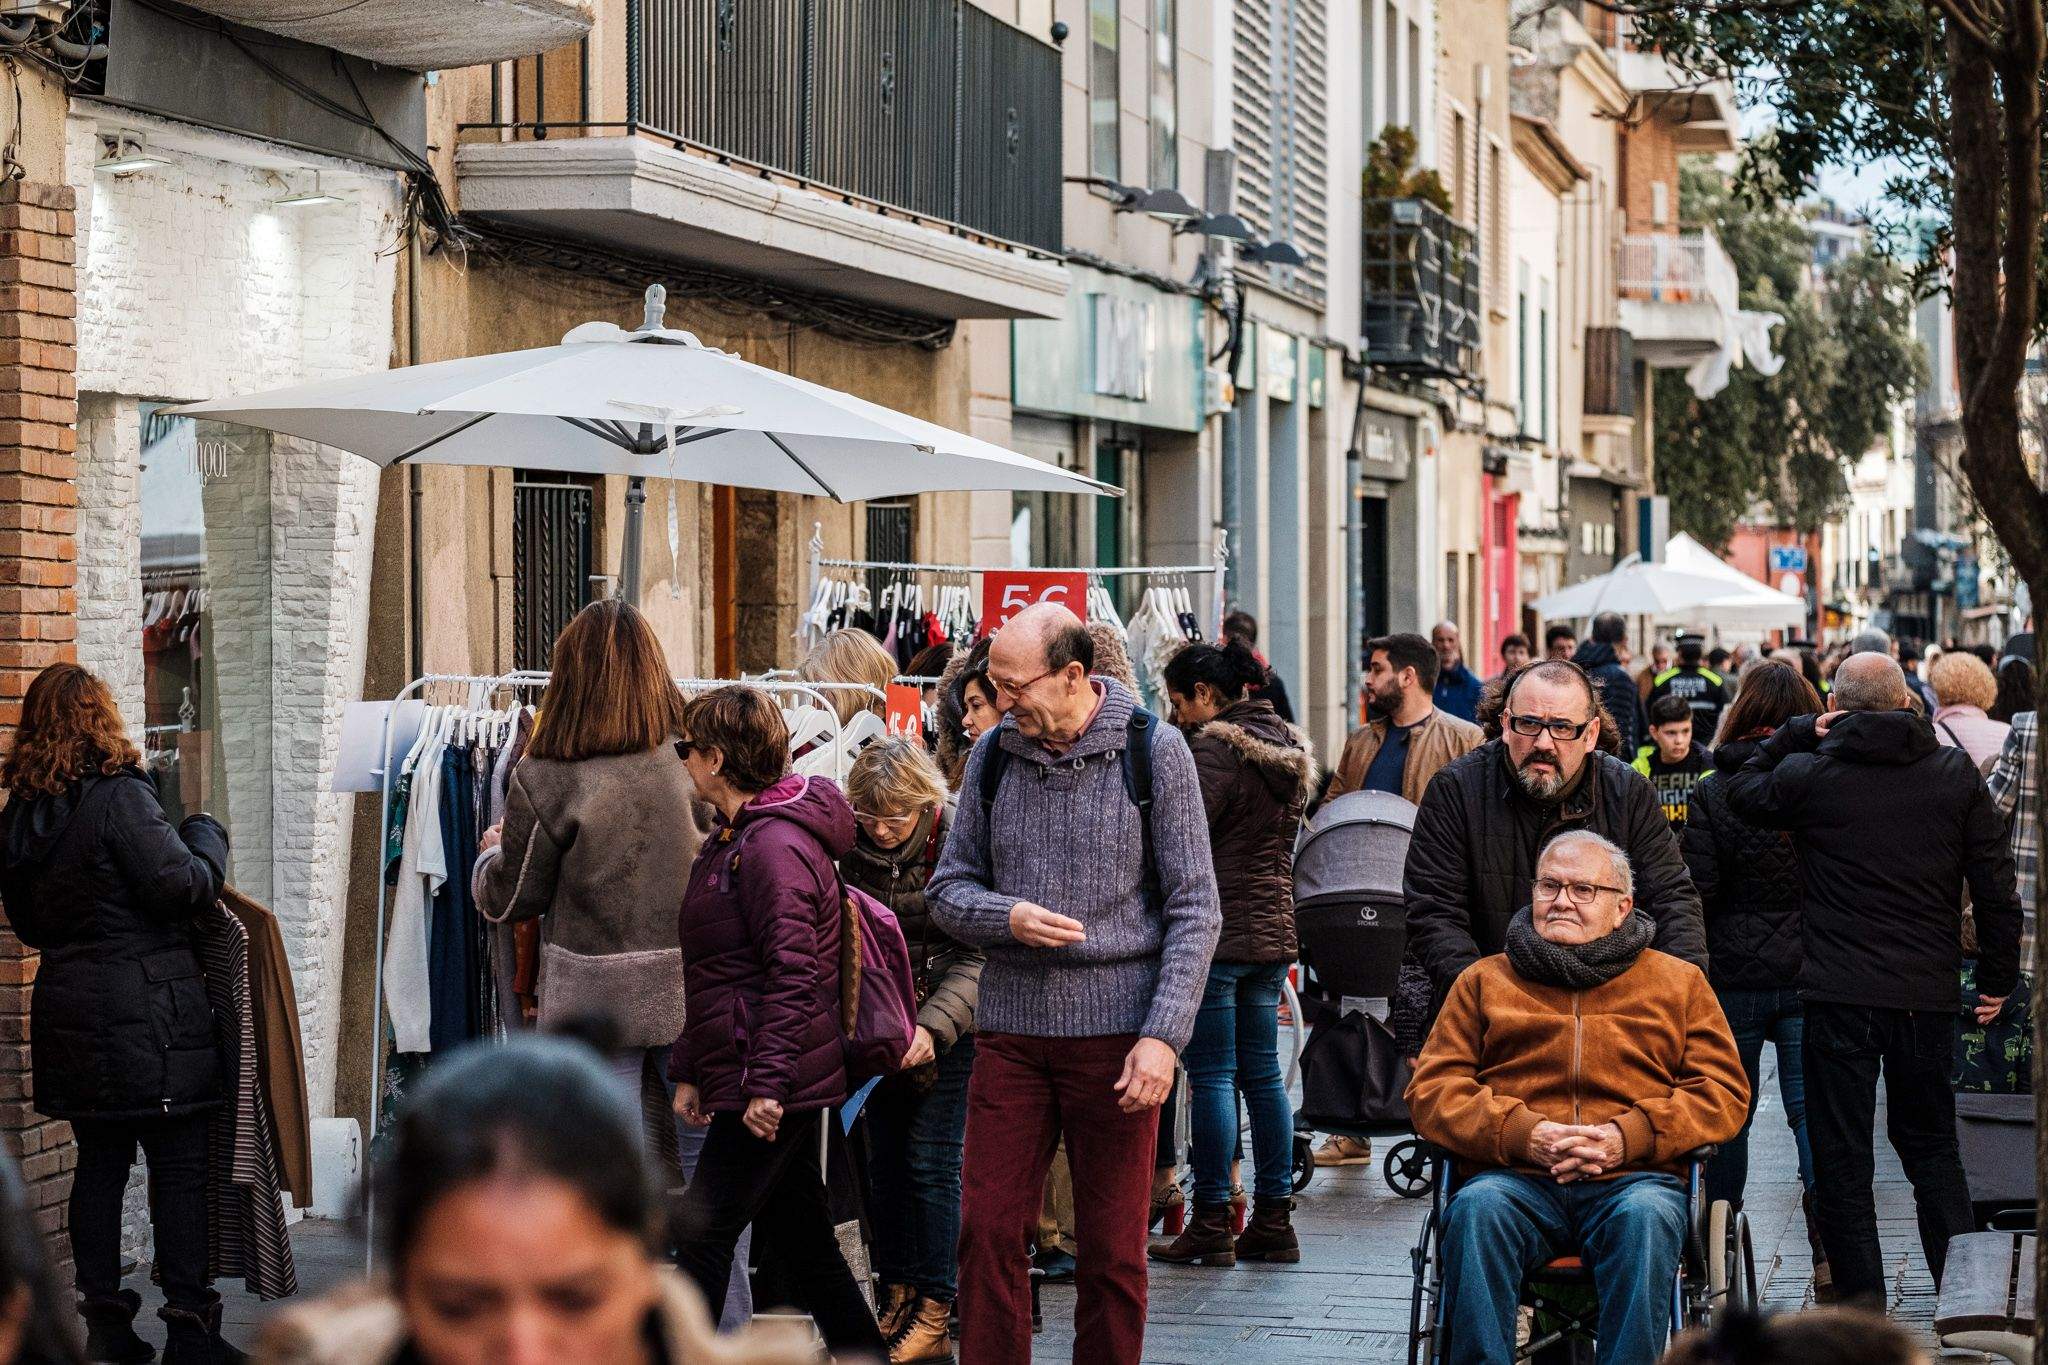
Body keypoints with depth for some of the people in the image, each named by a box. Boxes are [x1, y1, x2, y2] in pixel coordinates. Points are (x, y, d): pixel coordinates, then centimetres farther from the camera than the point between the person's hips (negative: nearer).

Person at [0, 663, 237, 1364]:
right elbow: (185, 886, -17)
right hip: (147, 1014, -7)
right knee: (180, 1169, -1)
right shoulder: (120, 799, -15)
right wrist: (205, 835, 1)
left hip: (68, 1014, 7)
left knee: (99, 1164, 12)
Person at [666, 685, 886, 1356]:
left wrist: (765, 1085, -25)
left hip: (771, 1086, -10)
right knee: (801, 1240, 13)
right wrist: (688, 1070, 20)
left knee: (701, 1235, -7)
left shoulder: (774, 846, -17)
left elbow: (792, 975, -23)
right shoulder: (731, 840, 16)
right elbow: (711, 972, 22)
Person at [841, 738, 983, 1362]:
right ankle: (898, 1303, 16)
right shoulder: (852, 845, -3)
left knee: (931, 1161, -6)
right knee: (884, 1159, 7)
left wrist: (933, 1028, -27)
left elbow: (978, 955, -17)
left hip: (950, 1023, -5)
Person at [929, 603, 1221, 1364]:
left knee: (1113, 1248, 3)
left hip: (1115, 1027, -3)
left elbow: (1194, 908, -3)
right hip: (1012, 1024, 3)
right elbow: (949, 890, 13)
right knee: (988, 1230, -2)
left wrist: (1164, 1035, -11)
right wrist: (1008, 917, -10)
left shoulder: (1154, 752, -3)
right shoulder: (994, 754, 7)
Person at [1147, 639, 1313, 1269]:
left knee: (1211, 1076, -4)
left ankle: (1211, 1225, -1)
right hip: (1273, 930, 9)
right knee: (1263, 1074, 12)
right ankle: (1274, 1221, 15)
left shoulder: (1216, 750, -14)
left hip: (1218, 930, -9)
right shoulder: (1286, 749, 14)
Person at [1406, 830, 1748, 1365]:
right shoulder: (1484, 981, 20)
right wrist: (1522, 1136, -8)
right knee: (1476, 1208, -34)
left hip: (1633, 1179, 0)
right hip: (1516, 1181, 1)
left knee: (1646, 1216, -35)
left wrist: (1628, 1136, -7)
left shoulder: (1678, 981, 20)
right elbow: (1431, 1090, 11)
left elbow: (1724, 1091, 11)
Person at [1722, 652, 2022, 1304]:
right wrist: (1997, 979, 12)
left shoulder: (1807, 776, -7)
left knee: (1841, 1159, 5)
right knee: (1932, 1150, 17)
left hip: (1839, 996, -3)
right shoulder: (1957, 774, -1)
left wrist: (1798, 733, 12)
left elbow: (1742, 789, 14)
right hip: (1929, 995, 3)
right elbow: (1996, 889, 2)